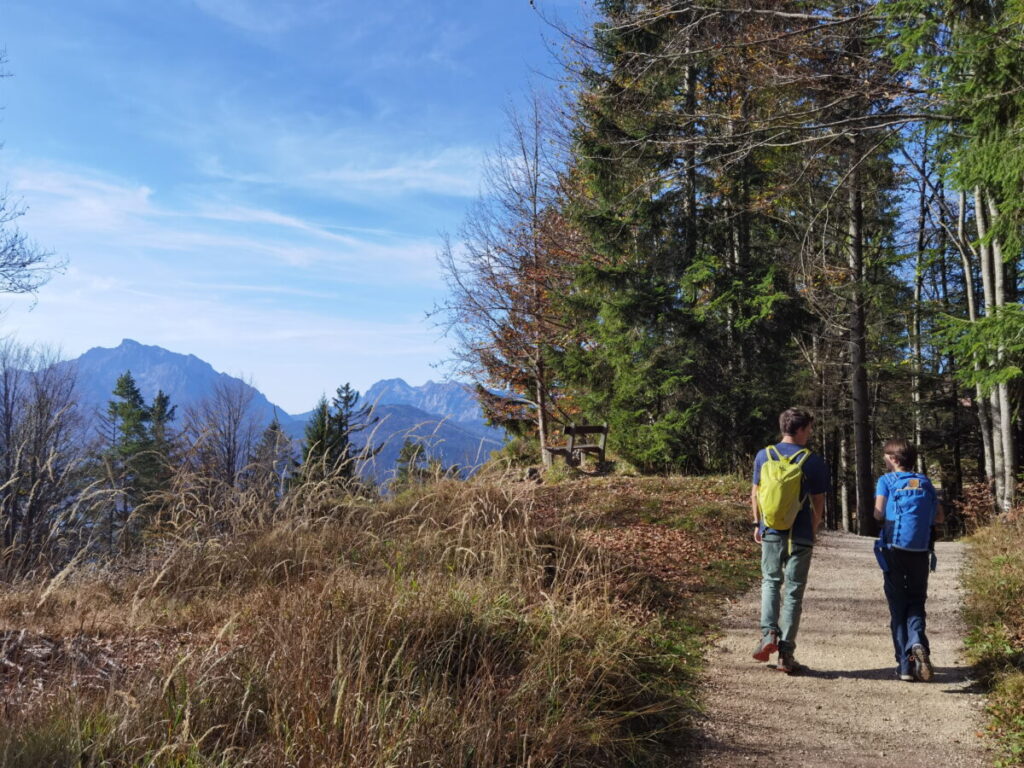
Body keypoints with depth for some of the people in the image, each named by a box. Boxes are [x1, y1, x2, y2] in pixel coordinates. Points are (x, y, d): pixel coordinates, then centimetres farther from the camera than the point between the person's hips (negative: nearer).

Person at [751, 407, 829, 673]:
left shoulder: (763, 456, 1)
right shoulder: (814, 462, -6)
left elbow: (755, 494, 7)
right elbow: (819, 504, -1)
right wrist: (812, 533, 13)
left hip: (771, 532, 2)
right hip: (800, 536, -2)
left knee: (770, 582, 19)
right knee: (793, 591, 6)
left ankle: (768, 633, -1)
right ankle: (786, 653, 8)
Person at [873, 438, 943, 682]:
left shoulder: (887, 481, -2)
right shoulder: (926, 483, 9)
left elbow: (878, 514, -12)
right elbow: (939, 517, 7)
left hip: (894, 550, -2)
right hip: (921, 552, 2)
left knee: (898, 607, 7)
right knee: (916, 602, 14)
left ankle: (906, 664, 5)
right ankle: (918, 643, -14)